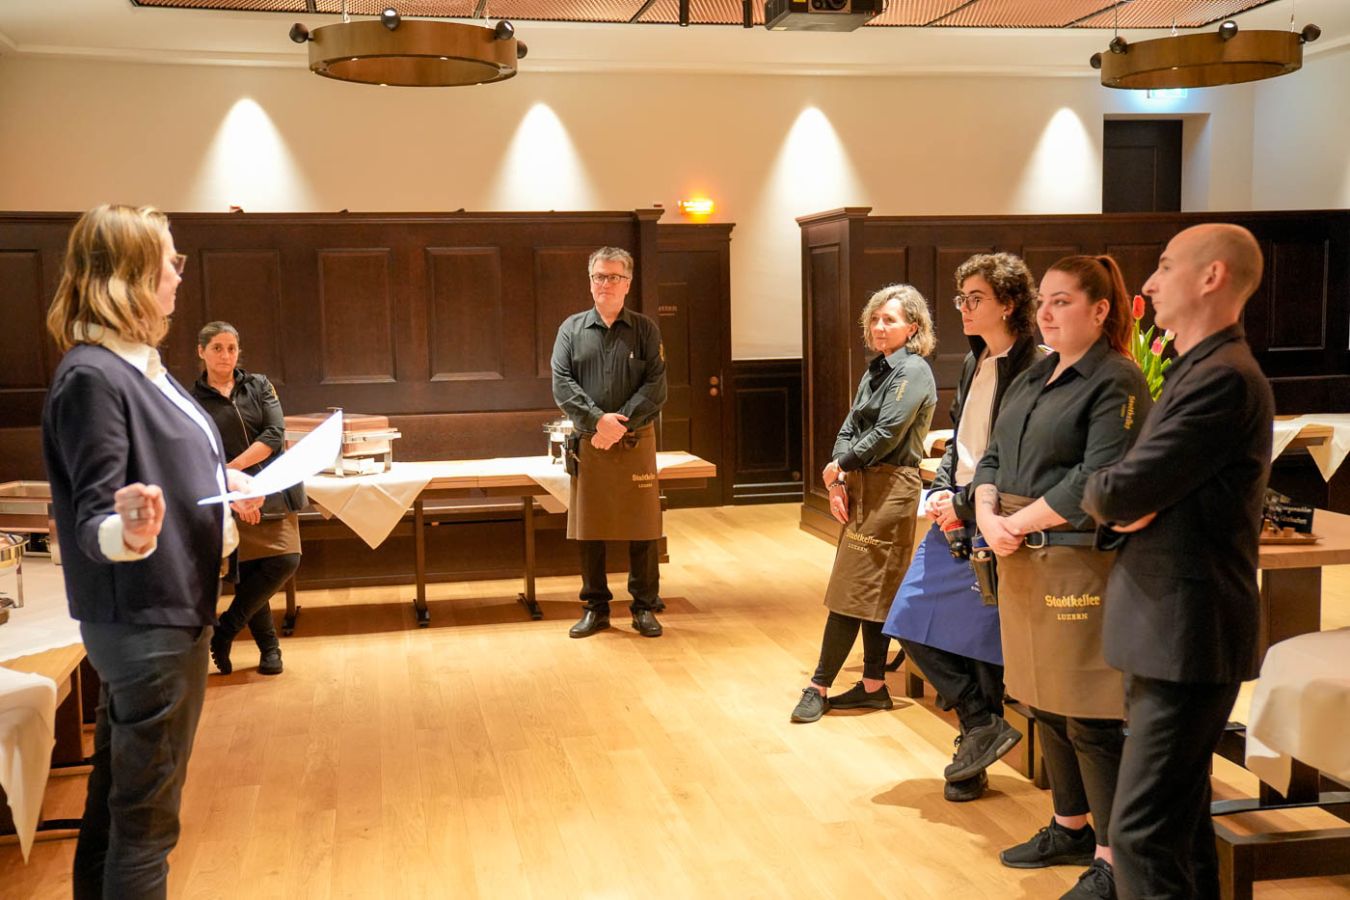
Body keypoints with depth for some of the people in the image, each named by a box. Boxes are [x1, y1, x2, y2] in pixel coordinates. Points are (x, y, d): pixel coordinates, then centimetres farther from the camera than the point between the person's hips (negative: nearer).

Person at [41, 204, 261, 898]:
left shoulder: (138, 364, 10)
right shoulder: (90, 376, -19)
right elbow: (94, 514, -24)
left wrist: (224, 483, 16)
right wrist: (127, 533, -44)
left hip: (171, 604, 10)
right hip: (144, 620, -10)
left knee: (117, 789, 21)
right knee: (146, 813, 0)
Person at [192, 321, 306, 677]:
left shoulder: (258, 386, 8)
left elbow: (275, 435, -5)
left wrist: (233, 467, -16)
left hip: (274, 489, 2)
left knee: (286, 560, -10)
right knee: (247, 573, -2)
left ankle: (224, 632, 5)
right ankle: (269, 647, 18)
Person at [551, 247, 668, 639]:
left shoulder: (645, 329, 5)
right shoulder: (571, 328, 8)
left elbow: (656, 386, -3)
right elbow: (562, 385, -2)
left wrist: (621, 423, -15)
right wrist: (597, 420, -15)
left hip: (635, 442, -1)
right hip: (587, 443, 1)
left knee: (642, 529, 3)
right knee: (588, 531, 6)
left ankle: (644, 607, 15)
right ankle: (595, 607, 18)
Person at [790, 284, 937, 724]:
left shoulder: (913, 372, -11)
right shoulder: (876, 369, 16)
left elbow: (887, 434, -18)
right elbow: (849, 426, 12)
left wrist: (839, 466, -7)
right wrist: (837, 483, -2)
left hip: (891, 487, -9)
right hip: (862, 487, 9)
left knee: (854, 589, -5)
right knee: (872, 590, 11)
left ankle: (820, 687, 1)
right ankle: (874, 686, 19)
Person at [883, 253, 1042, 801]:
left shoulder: (1036, 369, -14)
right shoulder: (975, 362, 13)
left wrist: (966, 503, -16)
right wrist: (941, 491, 1)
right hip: (954, 515, 9)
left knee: (982, 637, 2)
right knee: (911, 622, 6)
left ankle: (981, 730, 22)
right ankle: (984, 726, 15)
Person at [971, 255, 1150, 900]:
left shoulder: (1116, 383, -10)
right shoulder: (1032, 379, 16)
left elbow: (1096, 480, -19)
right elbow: (994, 456, 14)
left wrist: (1018, 522, -13)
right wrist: (988, 515, -5)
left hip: (1081, 563, -8)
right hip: (1022, 564, 8)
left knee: (1089, 719, -2)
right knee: (1045, 704, 17)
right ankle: (1071, 829, 33)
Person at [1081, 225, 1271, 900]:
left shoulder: (1223, 378, -19)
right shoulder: (1200, 371, 16)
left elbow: (1118, 495, -22)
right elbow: (1148, 495, 15)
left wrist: (1098, 494, 1)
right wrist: (1122, 501, -9)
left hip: (1187, 639, -10)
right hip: (1171, 631, 10)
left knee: (1141, 833, -8)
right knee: (1180, 819, 18)